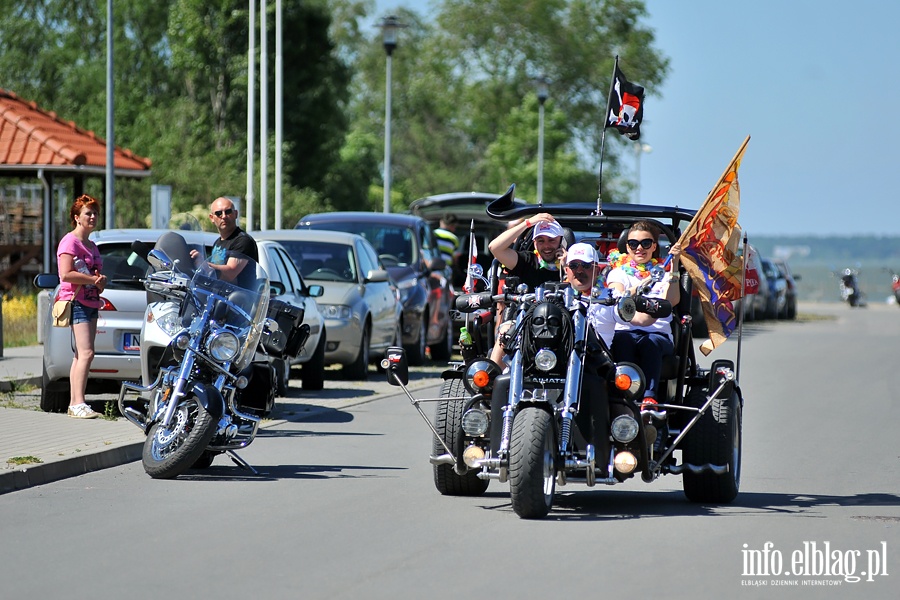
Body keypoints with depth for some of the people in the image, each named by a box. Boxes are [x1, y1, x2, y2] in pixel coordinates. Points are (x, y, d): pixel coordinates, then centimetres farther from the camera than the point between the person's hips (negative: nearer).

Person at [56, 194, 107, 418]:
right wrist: (94, 279, -14)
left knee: (80, 355, 7)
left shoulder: (91, 245, 21)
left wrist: (100, 281, 8)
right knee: (86, 353, -19)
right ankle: (78, 404, -24)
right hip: (76, 302, -9)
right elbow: (66, 274, -18)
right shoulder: (70, 242, -7)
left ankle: (74, 404, 8)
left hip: (91, 303, 9)